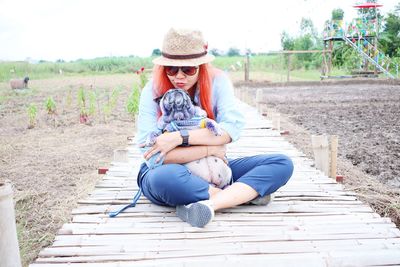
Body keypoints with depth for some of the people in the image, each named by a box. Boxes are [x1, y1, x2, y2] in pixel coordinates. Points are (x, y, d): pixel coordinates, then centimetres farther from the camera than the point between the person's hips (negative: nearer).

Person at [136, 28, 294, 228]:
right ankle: (244, 194, -20)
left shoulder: (217, 81, -6)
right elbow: (152, 155, -20)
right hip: (162, 173, -2)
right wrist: (209, 149, -18)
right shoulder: (153, 91, -12)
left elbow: (233, 127, -20)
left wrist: (179, 137, -26)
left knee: (283, 164, -13)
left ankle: (209, 204, -31)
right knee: (165, 177, -41)